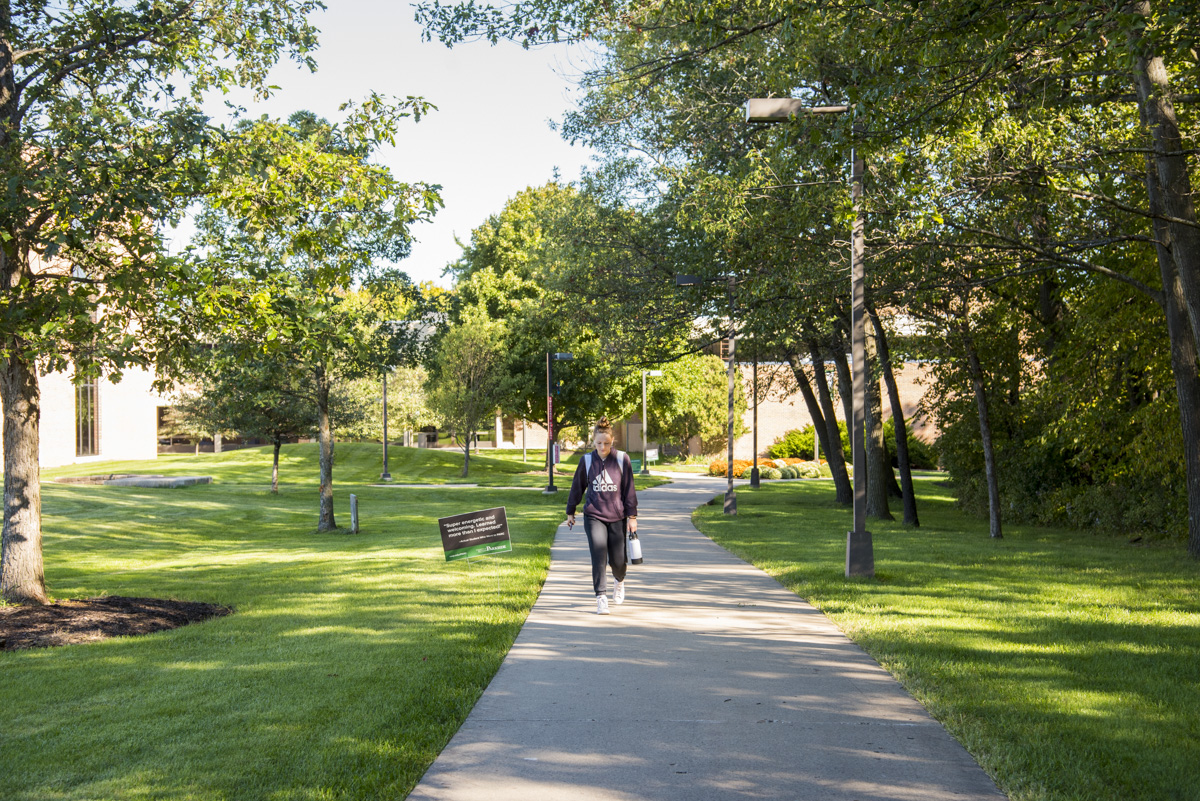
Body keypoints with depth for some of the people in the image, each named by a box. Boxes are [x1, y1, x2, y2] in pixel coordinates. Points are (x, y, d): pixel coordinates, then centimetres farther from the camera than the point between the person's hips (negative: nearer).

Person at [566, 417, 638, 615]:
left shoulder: (622, 460, -2)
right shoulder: (587, 461, 0)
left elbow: (629, 489, 2)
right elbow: (577, 487, 11)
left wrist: (632, 516, 0)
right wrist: (570, 512, 18)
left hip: (617, 517, 0)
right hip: (593, 516, 0)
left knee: (618, 559, 4)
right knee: (599, 555, -15)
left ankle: (619, 581, 38)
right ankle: (601, 598, -8)